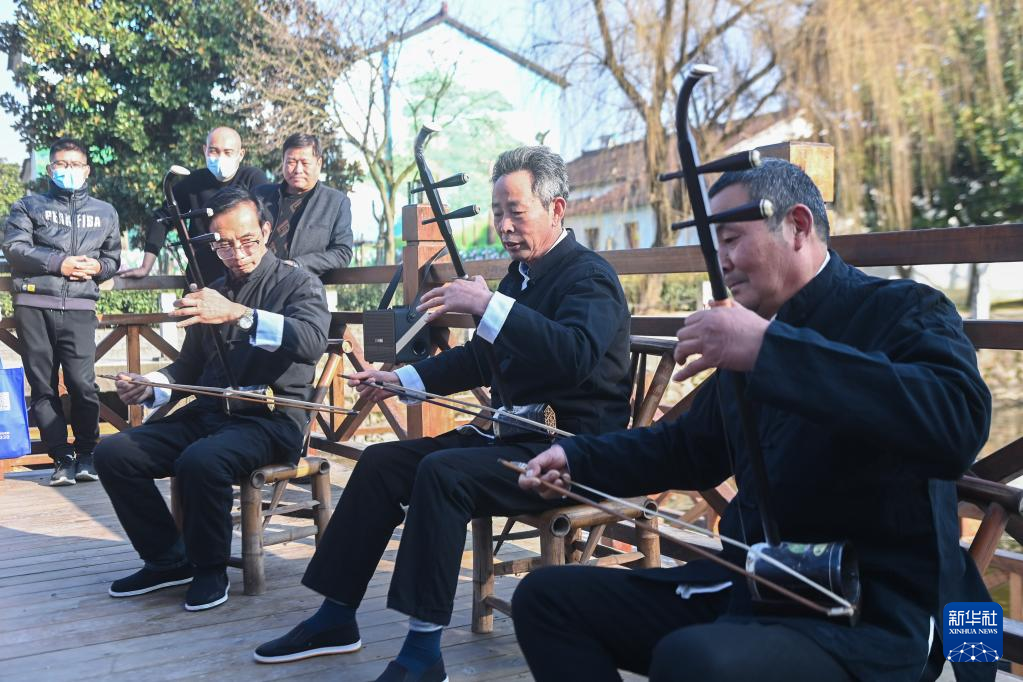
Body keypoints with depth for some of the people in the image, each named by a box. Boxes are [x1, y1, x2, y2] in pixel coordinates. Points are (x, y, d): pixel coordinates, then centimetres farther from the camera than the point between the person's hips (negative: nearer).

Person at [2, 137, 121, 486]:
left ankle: (86, 455, 3)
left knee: (83, 383, -12)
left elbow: (113, 258, 22)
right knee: (43, 387, 0)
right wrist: (59, 263, -12)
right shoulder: (28, 206, 11)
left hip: (79, 310, 0)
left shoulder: (105, 212, 19)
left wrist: (97, 267, -1)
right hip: (34, 307, 0)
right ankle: (62, 459, 6)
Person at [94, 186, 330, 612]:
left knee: (200, 461, -35)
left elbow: (313, 341, -21)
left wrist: (238, 313, -33)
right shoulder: (211, 293, 19)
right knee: (112, 453, -10)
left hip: (271, 418, -6)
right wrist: (149, 388, 1)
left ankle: (210, 569, -9)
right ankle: (167, 558, 5)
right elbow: (190, 367, 24)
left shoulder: (298, 284, 0)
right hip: (207, 412, 7)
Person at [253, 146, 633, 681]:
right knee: (380, 462, 1)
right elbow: (482, 358, 26)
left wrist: (490, 306, -39)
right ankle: (336, 617, 8)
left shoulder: (589, 276, -13)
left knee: (442, 472, -31)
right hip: (511, 435, 9)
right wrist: (402, 379, 16)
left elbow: (577, 355, -34)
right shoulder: (520, 273, 15)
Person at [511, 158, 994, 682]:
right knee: (546, 598, 3)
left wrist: (770, 348, -30)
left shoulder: (900, 309, -7)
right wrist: (577, 458, 13)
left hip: (868, 613, -7)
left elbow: (959, 423, -30)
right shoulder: (748, 335, 12)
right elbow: (691, 448, 27)